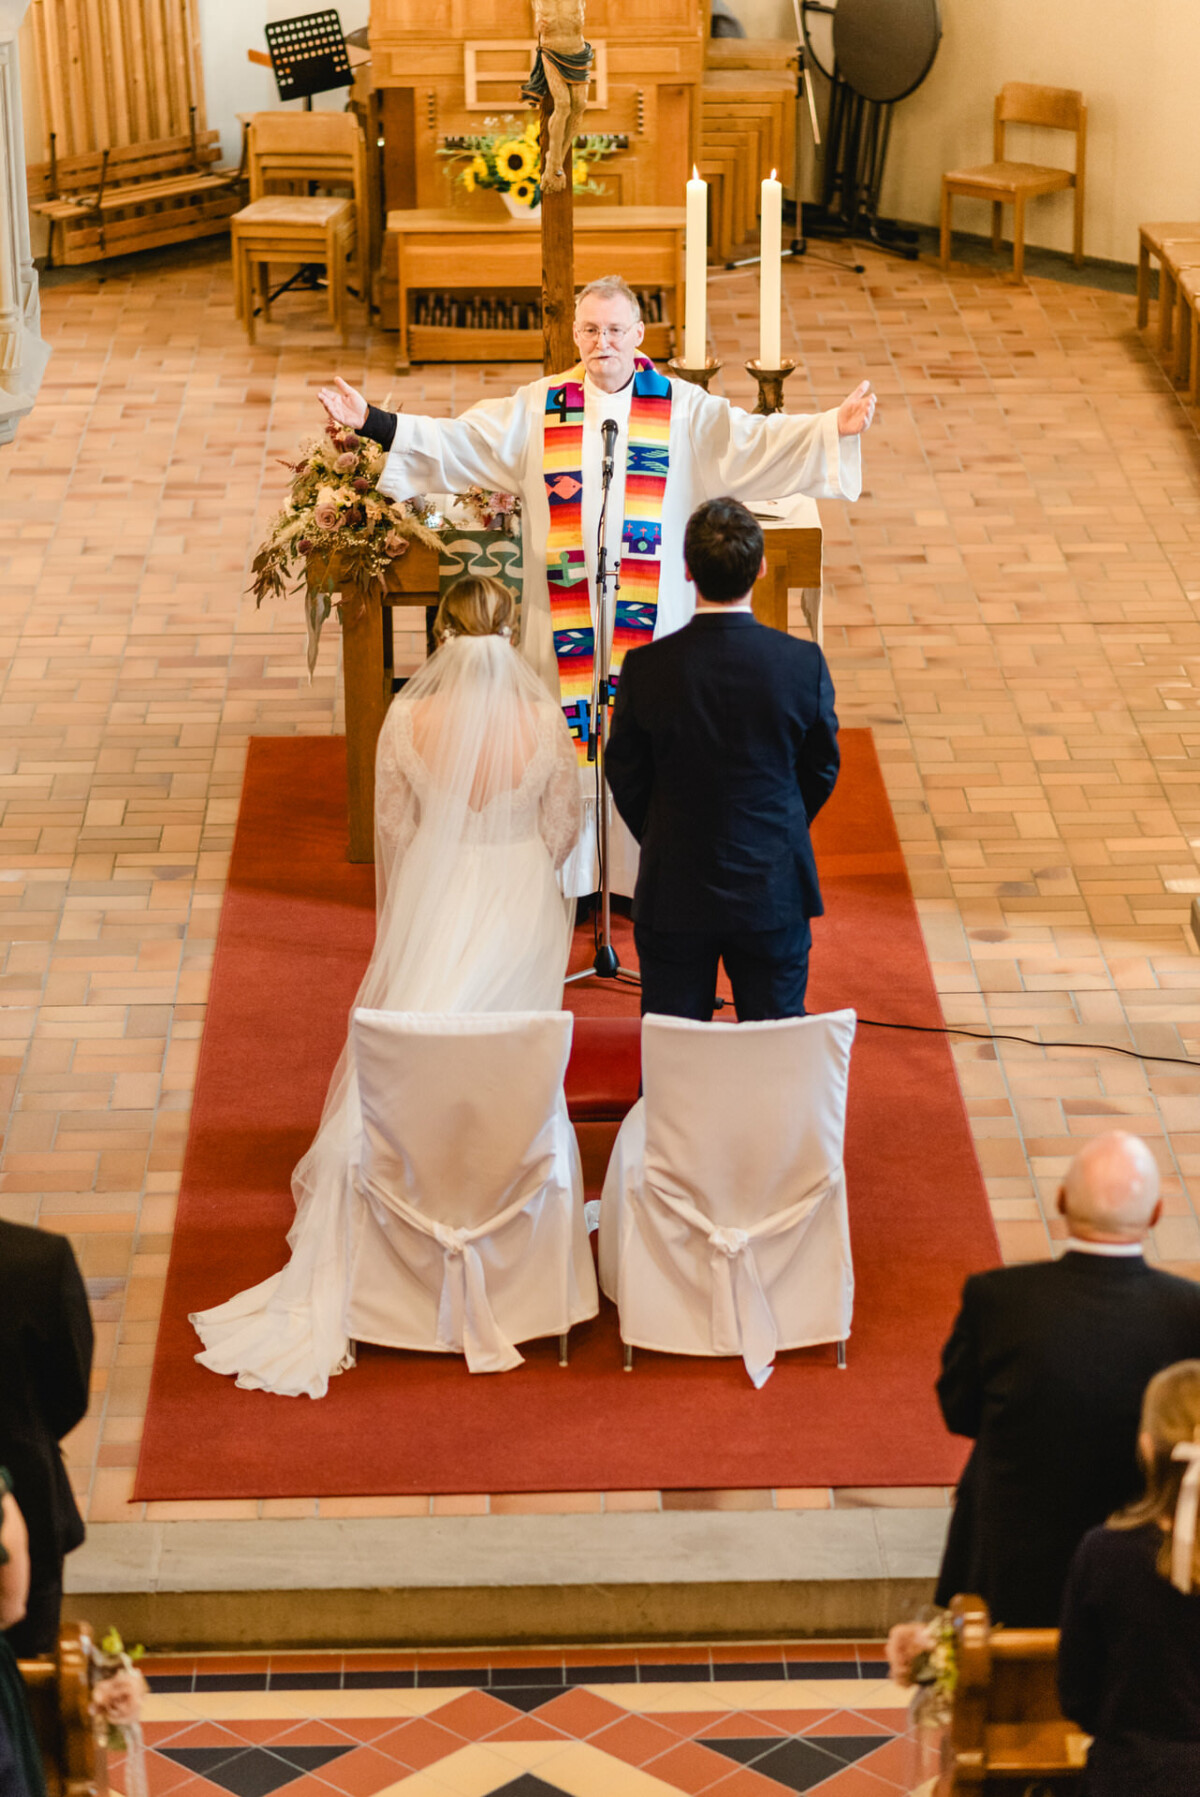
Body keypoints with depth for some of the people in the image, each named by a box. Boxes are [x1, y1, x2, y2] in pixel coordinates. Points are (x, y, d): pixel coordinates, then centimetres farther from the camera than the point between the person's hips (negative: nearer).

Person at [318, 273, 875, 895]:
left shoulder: (682, 409, 0)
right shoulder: (537, 408, 4)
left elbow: (754, 442, -8)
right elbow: (457, 442, 3)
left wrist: (835, 428, -23)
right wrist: (371, 422, -6)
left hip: (648, 610, -1)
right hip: (563, 606, 1)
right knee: (567, 739, 6)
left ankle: (643, 876, 18)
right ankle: (567, 879, 17)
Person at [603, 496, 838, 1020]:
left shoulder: (645, 667, -14)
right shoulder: (803, 663, -13)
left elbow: (625, 776, -1)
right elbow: (822, 767, 2)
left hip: (674, 894, 0)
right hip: (773, 887, 1)